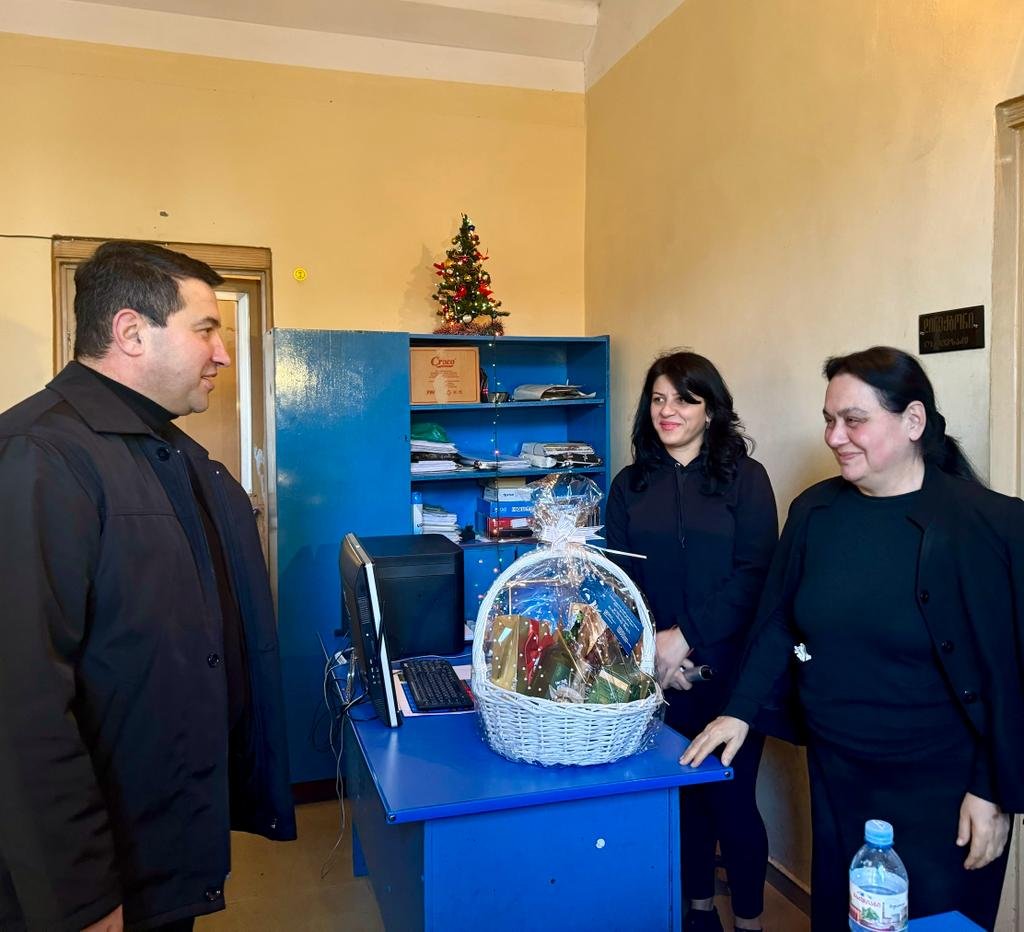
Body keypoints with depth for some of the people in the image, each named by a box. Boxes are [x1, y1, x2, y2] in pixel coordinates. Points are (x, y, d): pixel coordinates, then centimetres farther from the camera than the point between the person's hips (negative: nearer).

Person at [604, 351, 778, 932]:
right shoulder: (630, 485, 6)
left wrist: (685, 635, -17)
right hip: (656, 672, 3)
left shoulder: (745, 477, -2)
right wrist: (653, 646, -12)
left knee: (731, 797, 3)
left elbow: (754, 574, -11)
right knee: (683, 791, 13)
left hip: (730, 667, -2)